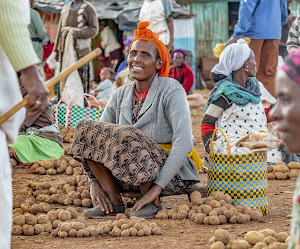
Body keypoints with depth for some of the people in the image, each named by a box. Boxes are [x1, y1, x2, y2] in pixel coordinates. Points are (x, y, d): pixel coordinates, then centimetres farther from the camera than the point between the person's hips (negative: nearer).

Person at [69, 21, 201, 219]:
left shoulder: (171, 90, -10)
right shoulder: (121, 95, 7)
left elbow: (184, 142, -22)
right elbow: (95, 137, 5)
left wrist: (157, 187, -28)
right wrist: (94, 182, -12)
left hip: (173, 175, -6)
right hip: (130, 176, 6)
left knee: (126, 136, -33)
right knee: (85, 127, -11)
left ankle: (152, 202, -16)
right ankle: (113, 202, -11)